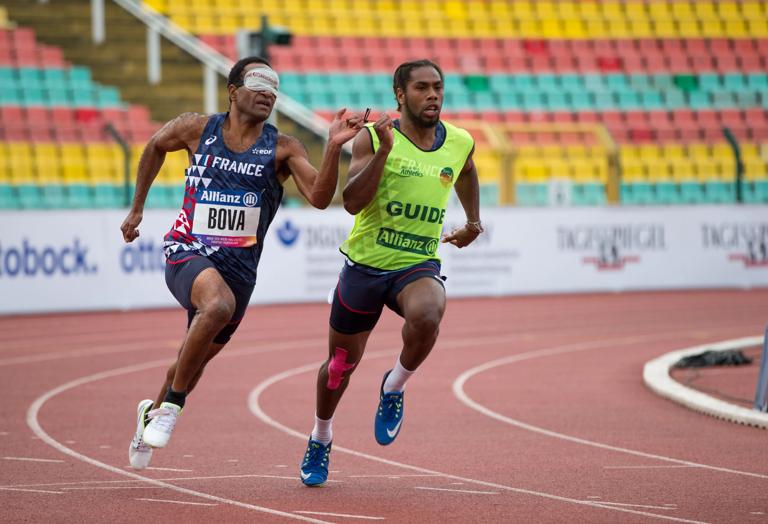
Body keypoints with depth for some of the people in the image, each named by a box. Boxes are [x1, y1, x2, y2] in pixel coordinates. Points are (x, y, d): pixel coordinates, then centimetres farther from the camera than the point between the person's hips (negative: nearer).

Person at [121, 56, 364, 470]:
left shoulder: (282, 149, -3)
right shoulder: (197, 129, -2)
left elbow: (319, 197, -17)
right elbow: (155, 147, 19)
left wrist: (334, 147, -31)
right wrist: (137, 209, 23)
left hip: (239, 263, 3)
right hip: (188, 250, -3)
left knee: (197, 358, 17)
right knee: (220, 304, -36)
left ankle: (154, 412, 50)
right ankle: (172, 404, -19)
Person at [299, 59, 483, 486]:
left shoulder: (460, 143, 1)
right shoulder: (373, 138, -11)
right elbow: (352, 202, -22)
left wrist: (473, 222, 24)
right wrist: (384, 150, -29)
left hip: (419, 265, 1)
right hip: (366, 263, -1)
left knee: (426, 318, -35)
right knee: (341, 365, 13)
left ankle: (394, 388, -5)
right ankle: (321, 439, 42)